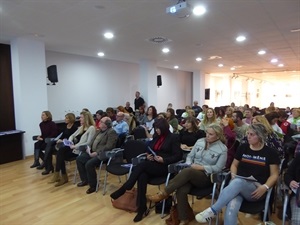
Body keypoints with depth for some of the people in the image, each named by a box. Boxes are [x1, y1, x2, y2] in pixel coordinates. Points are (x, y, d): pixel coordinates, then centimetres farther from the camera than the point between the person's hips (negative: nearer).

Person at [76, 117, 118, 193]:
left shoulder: (111, 132, -13)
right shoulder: (99, 131, 16)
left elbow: (108, 147, -21)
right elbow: (93, 141, 22)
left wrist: (97, 152, -23)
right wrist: (89, 147, 2)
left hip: (101, 154, -10)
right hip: (92, 152, 10)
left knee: (89, 164, -27)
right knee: (79, 159, 3)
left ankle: (93, 185, -6)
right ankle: (85, 180, 17)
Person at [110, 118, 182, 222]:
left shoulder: (174, 138, -4)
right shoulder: (156, 137, 16)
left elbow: (178, 156, -8)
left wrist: (163, 160, -19)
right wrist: (148, 155, 0)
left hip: (165, 167, -5)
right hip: (152, 165, 6)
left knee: (141, 165, -30)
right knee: (142, 177, -29)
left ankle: (123, 190, -23)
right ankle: (142, 209, -22)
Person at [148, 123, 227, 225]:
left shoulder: (222, 149, -3)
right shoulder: (200, 141, 10)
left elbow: (218, 168, -8)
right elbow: (190, 156, 13)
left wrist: (201, 167, -15)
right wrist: (189, 165, -7)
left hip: (206, 177, -4)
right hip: (191, 174, 4)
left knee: (187, 171, -36)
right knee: (181, 190, -28)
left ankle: (164, 193, -25)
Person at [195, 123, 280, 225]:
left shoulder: (270, 152, 4)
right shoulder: (243, 147, 12)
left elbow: (274, 174, 3)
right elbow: (234, 165, 19)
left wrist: (265, 187, -15)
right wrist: (233, 175, -3)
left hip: (256, 188, -2)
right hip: (238, 183, 2)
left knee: (237, 182, -39)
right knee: (232, 207, -33)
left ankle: (212, 210, -33)